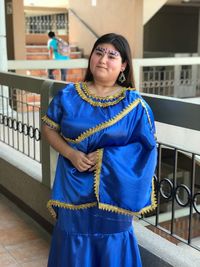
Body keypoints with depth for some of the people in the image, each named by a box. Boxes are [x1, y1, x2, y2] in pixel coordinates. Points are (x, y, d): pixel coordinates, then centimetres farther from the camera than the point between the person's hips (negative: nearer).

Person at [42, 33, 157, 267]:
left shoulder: (133, 104, -6)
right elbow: (48, 129, 5)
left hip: (113, 189, -1)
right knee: (75, 240, 14)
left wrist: (106, 157, -17)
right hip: (74, 187, 2)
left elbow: (146, 147, -6)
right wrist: (70, 153, -13)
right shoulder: (68, 96, -1)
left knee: (111, 243, 11)